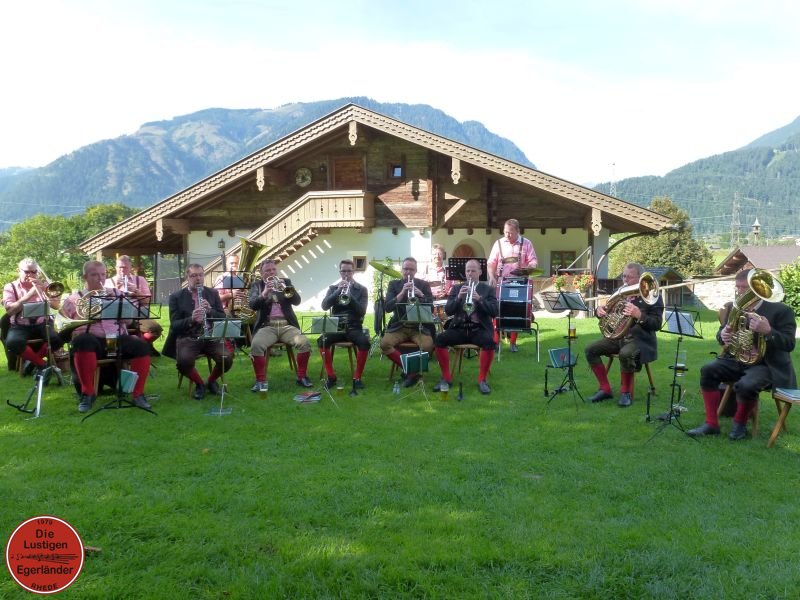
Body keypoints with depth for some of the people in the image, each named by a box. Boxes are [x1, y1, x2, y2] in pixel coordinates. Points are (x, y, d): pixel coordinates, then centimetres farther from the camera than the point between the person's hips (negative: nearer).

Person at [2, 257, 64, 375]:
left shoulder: (43, 285, 15)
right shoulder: (10, 287, 7)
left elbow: (56, 306, 2)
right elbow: (9, 310, -9)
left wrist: (43, 289, -9)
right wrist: (29, 295, -18)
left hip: (41, 324, 2)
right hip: (20, 326, -2)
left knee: (58, 339, -29)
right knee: (13, 343, -35)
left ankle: (32, 359, -3)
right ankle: (41, 363, -11)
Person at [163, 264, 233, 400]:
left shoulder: (213, 293, 12)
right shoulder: (176, 297, 4)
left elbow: (223, 318, 9)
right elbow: (174, 325, -2)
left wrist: (210, 310, -12)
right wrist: (191, 319, -21)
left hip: (212, 336, 2)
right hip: (187, 338, -2)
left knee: (227, 358, -26)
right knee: (183, 362, -33)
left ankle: (211, 381, 8)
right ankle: (199, 384, 0)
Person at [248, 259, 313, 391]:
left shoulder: (286, 282, 15)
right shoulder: (257, 285, 12)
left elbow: (297, 301, 1)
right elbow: (253, 305, -5)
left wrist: (285, 288, -18)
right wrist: (264, 293, -23)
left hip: (287, 325, 1)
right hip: (267, 326, -1)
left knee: (305, 343, -25)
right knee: (256, 345, -32)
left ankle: (302, 377, -8)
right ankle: (261, 381, -19)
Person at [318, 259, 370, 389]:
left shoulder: (361, 289, 7)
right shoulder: (333, 288, 12)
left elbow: (362, 311, -6)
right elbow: (324, 306, -4)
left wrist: (350, 295, -19)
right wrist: (338, 291, -16)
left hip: (354, 327, -1)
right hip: (336, 327, 1)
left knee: (364, 342, -33)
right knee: (322, 340, -30)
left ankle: (357, 377, -19)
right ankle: (331, 376, -15)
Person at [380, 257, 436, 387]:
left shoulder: (424, 285, 7)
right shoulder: (394, 284, 7)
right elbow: (387, 307, -6)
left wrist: (421, 295, -22)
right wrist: (402, 293, -19)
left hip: (420, 327, -1)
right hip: (399, 326, 1)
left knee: (428, 346, -32)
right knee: (384, 344, -27)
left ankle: (411, 370, -6)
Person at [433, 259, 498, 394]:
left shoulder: (488, 289, 8)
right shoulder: (456, 288, 12)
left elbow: (494, 312, -4)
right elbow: (448, 311, 3)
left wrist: (479, 299, -18)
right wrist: (458, 298, -14)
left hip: (480, 328, -2)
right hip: (459, 328, 2)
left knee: (489, 342, -34)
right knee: (439, 339, -25)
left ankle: (482, 379, -17)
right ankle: (446, 377, -10)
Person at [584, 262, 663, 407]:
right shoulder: (619, 292, 9)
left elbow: (657, 325, -15)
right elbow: (606, 313, 16)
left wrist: (639, 315, -33)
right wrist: (599, 310, -10)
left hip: (641, 339, -6)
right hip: (618, 336, 7)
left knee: (625, 354, -37)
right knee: (591, 350, -11)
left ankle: (626, 392, -14)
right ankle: (605, 389, -1)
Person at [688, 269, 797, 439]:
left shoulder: (781, 310, -12)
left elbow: (789, 344, -17)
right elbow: (721, 332, 13)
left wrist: (767, 331, -36)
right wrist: (723, 335, -14)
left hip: (766, 364, -5)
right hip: (737, 360, 6)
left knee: (745, 386, -34)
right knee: (708, 371, -19)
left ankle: (740, 424, -3)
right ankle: (711, 423, -11)